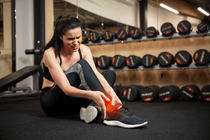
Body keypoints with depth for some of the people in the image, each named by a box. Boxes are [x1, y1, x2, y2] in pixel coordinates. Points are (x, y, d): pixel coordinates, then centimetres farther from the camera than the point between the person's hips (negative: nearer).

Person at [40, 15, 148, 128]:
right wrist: (90, 94, -48)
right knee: (80, 66, -31)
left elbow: (95, 73, -19)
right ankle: (110, 111, -44)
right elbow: (66, 88, -31)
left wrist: (110, 91, -38)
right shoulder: (50, 53, -20)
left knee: (110, 74, -10)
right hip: (52, 102, -5)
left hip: (72, 102, 6)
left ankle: (93, 108, -36)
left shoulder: (84, 50, -4)